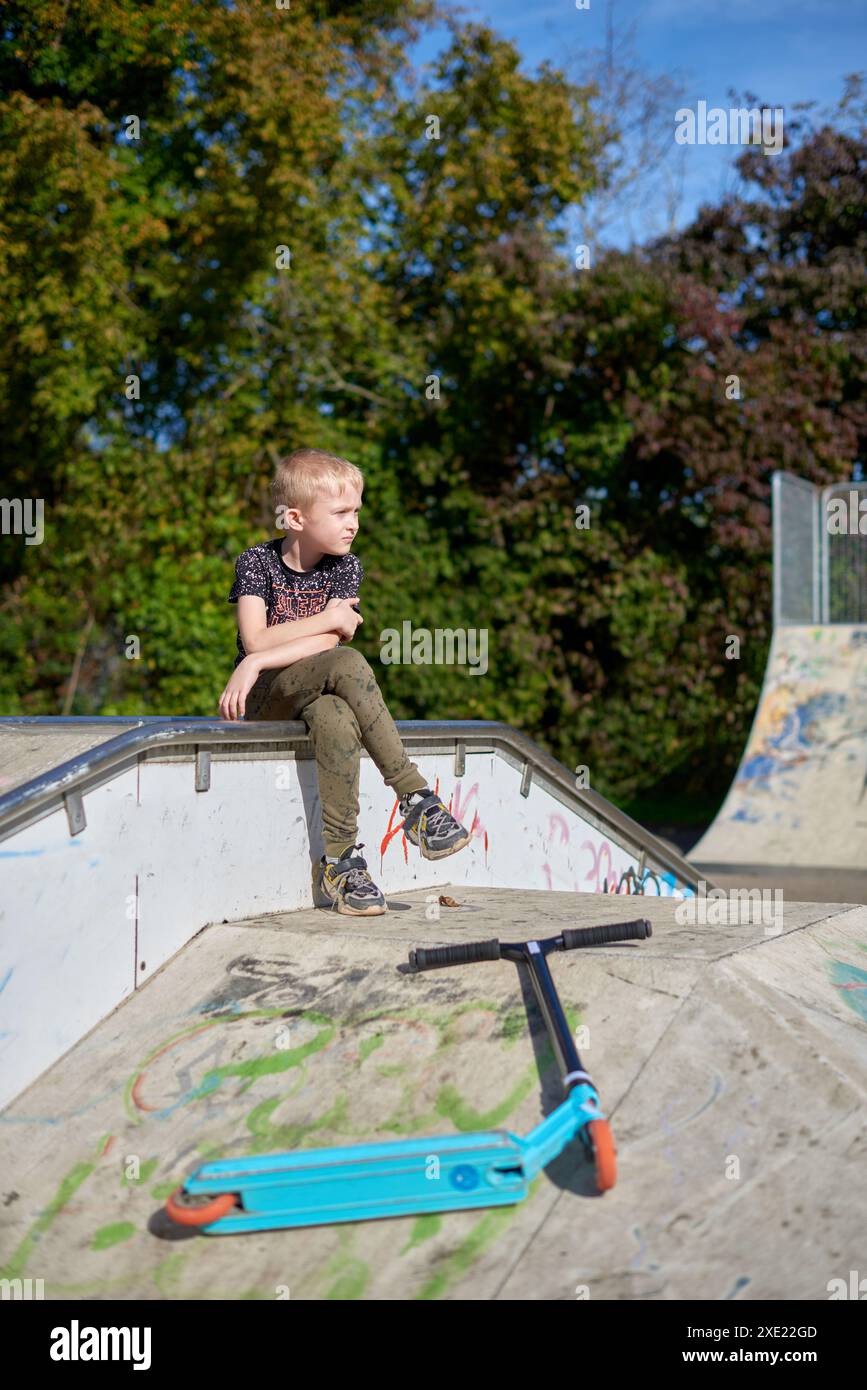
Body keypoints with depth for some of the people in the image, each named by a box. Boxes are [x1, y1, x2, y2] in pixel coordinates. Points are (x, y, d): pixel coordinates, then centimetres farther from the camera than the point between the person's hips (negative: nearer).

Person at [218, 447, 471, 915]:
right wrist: (329, 618, -16)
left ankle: (337, 863, -34)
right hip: (264, 697, -3)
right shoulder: (257, 562, -4)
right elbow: (255, 640, -16)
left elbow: (328, 641, -11)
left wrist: (258, 663, -22)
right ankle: (415, 797, -34)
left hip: (315, 691, 3)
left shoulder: (345, 568, 3)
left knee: (338, 721, -37)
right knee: (347, 663, -33)